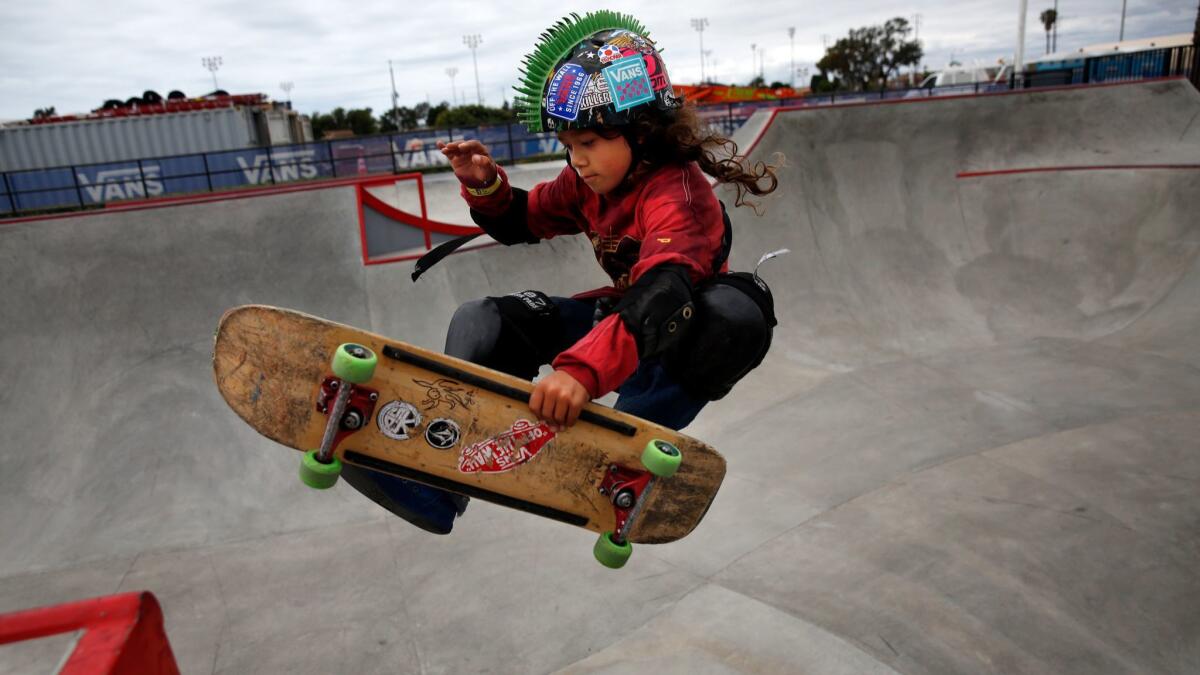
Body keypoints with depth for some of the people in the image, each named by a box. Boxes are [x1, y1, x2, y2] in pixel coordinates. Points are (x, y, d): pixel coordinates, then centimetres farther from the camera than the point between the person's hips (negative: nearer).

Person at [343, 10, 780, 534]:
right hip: (620, 317, 7)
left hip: (681, 338, -6)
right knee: (482, 321, -6)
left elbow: (662, 296, -46)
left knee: (739, 310, -42)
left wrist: (583, 369, -61)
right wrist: (485, 186, -11)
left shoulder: (677, 195, -27)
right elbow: (521, 223, 11)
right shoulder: (588, 182, -3)